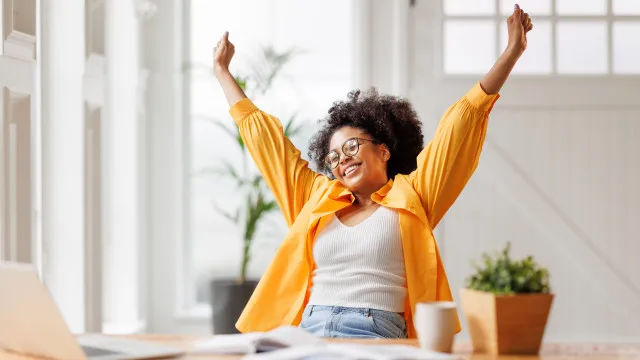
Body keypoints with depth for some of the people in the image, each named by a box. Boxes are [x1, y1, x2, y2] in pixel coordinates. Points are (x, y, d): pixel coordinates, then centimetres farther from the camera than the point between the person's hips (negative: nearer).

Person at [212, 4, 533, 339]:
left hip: (376, 338, -3)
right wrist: (221, 70, 40)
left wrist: (511, 53, 5)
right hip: (307, 334, 3)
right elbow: (263, 135, 32)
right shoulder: (318, 198, 23)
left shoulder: (410, 198, 13)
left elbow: (462, 122, 9)